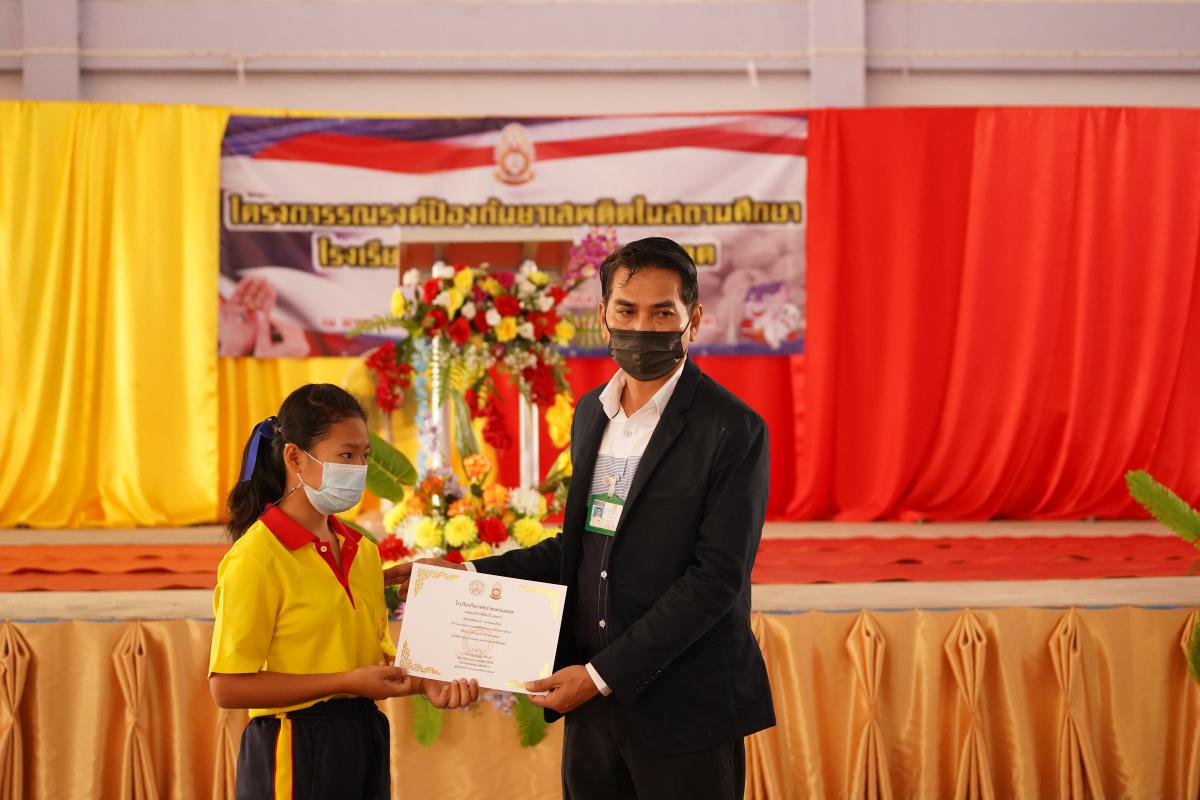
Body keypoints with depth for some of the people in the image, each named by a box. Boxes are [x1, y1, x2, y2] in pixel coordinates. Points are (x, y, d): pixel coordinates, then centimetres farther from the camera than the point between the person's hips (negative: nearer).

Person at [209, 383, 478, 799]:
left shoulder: (362, 551, 9)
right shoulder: (256, 559, -13)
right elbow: (228, 688, -16)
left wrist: (423, 683, -5)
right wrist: (348, 682, -17)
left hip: (364, 741, 6)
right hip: (295, 748, -6)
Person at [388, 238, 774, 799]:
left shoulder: (733, 430, -12)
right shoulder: (591, 413, 11)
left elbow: (716, 575, -16)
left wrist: (604, 673, -17)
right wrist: (469, 576, 9)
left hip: (684, 710, -6)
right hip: (593, 703, 6)